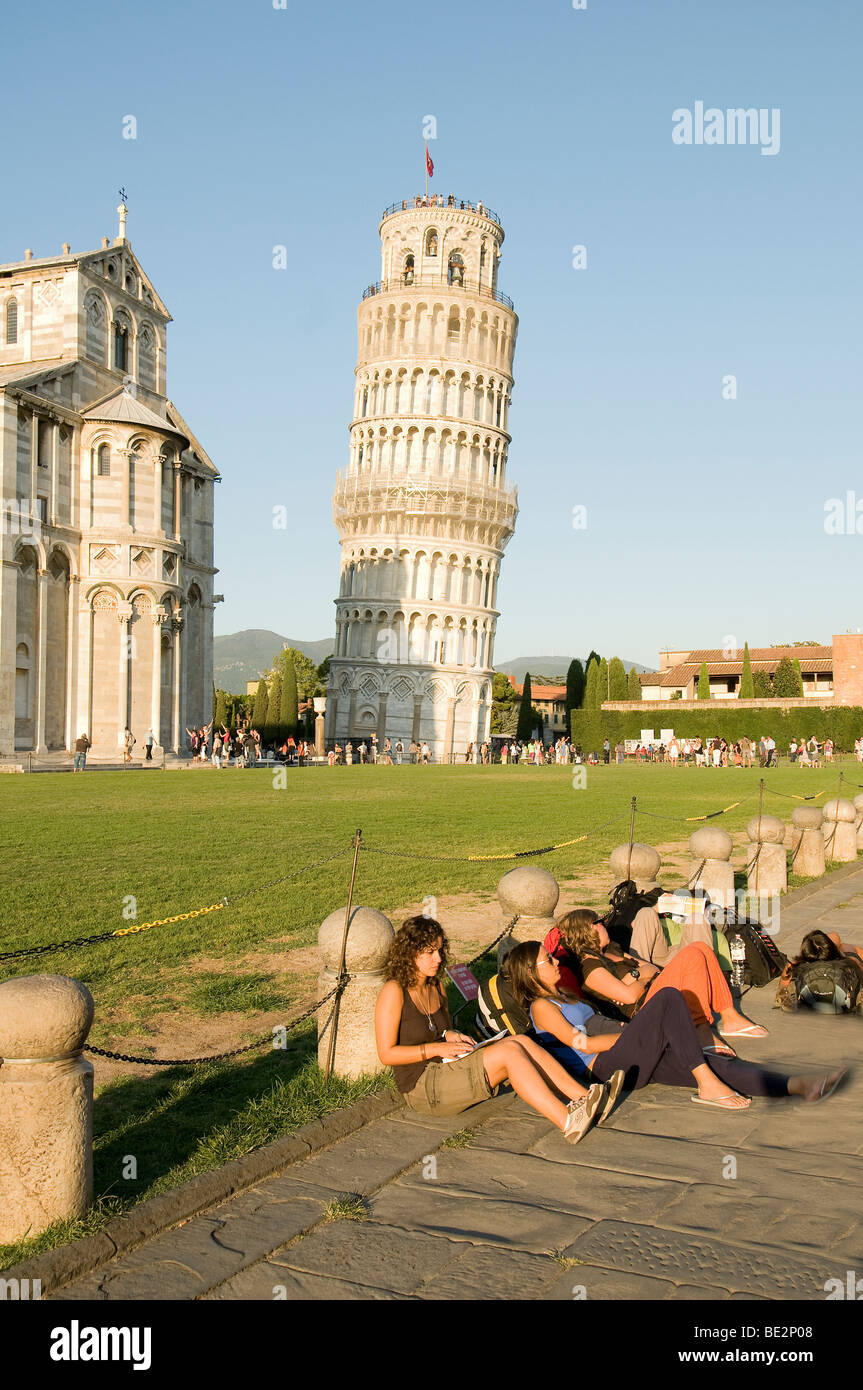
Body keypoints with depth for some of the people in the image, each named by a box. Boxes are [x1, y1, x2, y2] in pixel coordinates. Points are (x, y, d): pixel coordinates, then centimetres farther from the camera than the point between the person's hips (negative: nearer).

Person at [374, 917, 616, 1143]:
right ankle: (569, 1122, -34)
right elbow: (387, 1054, -15)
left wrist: (451, 1035, 2)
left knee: (523, 1042, -14)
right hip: (422, 1089, -8)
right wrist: (437, 1048, -18)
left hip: (448, 1068, 8)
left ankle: (583, 1098, -21)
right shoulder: (394, 992, -12)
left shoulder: (435, 986, 14)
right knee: (509, 1051, -25)